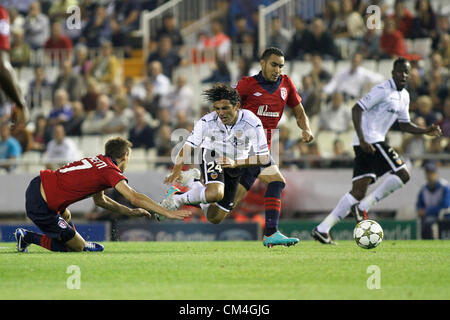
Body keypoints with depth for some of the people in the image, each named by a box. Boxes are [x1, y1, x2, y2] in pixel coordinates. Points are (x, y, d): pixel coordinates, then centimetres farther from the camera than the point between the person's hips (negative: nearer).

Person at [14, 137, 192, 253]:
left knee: (66, 216, 39)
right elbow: (134, 197, -22)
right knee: (78, 246, 0)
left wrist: (131, 212, 17)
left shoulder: (98, 161, 14)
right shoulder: (110, 171, -11)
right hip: (40, 207, -10)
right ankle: (29, 237, 3)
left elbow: (99, 200, 22)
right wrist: (168, 213, -20)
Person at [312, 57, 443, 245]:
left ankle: (323, 229, -1)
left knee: (358, 192, 3)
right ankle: (363, 207, -12)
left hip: (370, 143, 9)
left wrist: (425, 131, 13)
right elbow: (357, 109, -16)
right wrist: (362, 139, -24)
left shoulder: (404, 96, 19)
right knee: (402, 174, -14)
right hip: (370, 141, -9)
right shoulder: (383, 90, -11)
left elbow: (404, 124, 28)